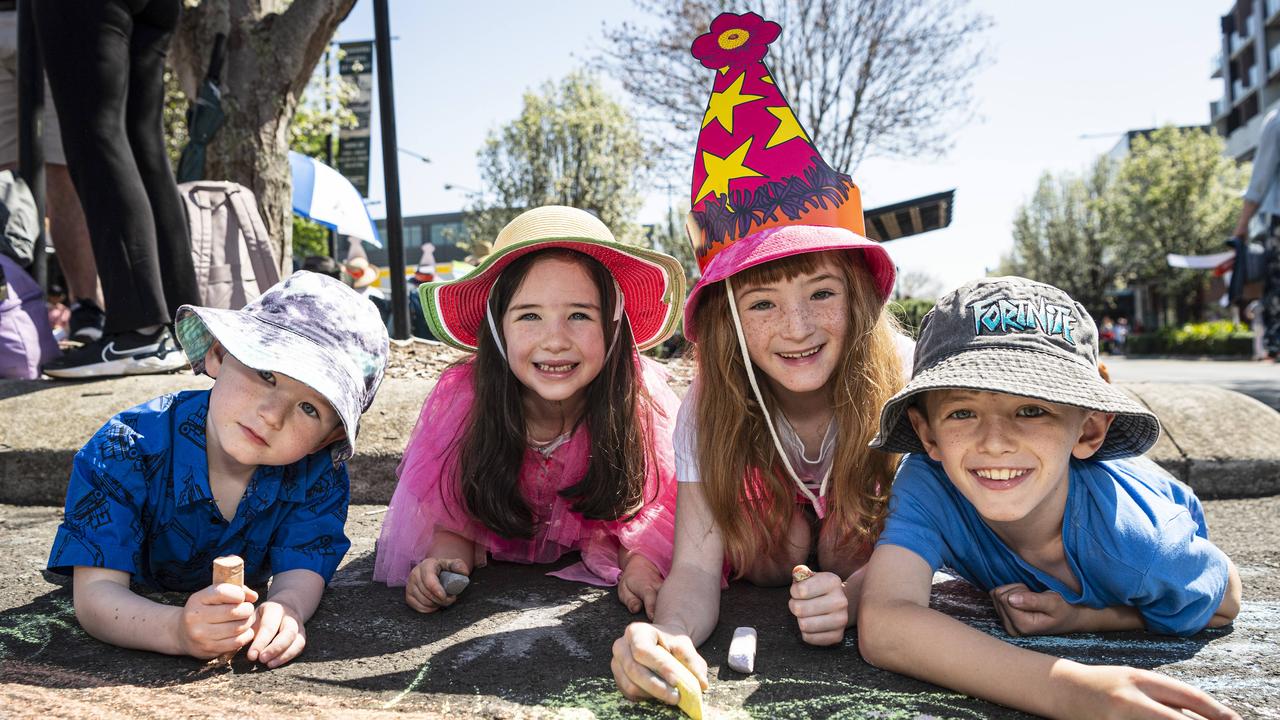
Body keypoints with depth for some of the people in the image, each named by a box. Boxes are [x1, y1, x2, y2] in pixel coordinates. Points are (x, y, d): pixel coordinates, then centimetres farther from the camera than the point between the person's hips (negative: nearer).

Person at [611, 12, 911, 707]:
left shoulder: (906, 380, -26)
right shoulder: (709, 407, -22)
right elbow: (696, 565, -28)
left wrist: (853, 596, -42)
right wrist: (670, 637, -52)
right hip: (756, 609, 1)